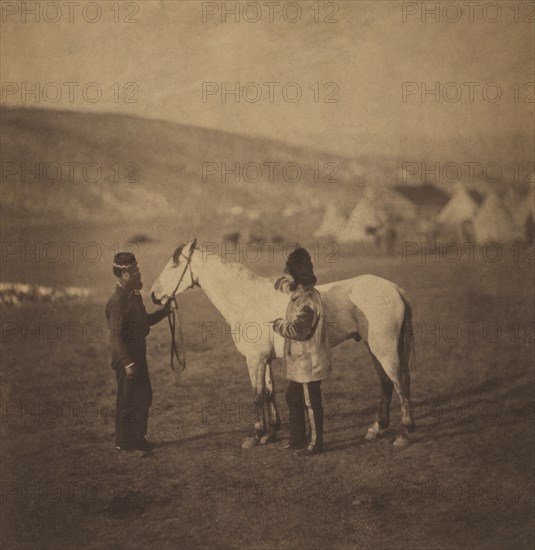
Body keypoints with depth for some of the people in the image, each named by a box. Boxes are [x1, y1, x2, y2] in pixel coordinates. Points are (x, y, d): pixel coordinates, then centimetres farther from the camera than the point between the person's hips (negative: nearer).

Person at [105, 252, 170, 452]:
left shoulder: (135, 296, 8)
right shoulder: (118, 301, -21)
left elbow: (145, 321, 20)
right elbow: (116, 336, -23)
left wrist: (165, 310, 8)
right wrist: (128, 363, -25)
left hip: (138, 355, 9)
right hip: (126, 358, -9)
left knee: (144, 397, 16)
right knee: (127, 400, 2)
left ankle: (137, 437, 28)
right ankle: (123, 442, 16)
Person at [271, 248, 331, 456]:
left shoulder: (306, 300, -25)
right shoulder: (300, 293, 7)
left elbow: (296, 330, -31)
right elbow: (283, 283, 29)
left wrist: (278, 324, -15)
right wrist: (283, 284, 9)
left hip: (308, 362, -11)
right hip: (299, 362, 11)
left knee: (311, 403, 3)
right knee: (292, 398, 21)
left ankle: (316, 442, 16)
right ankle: (297, 438, 33)